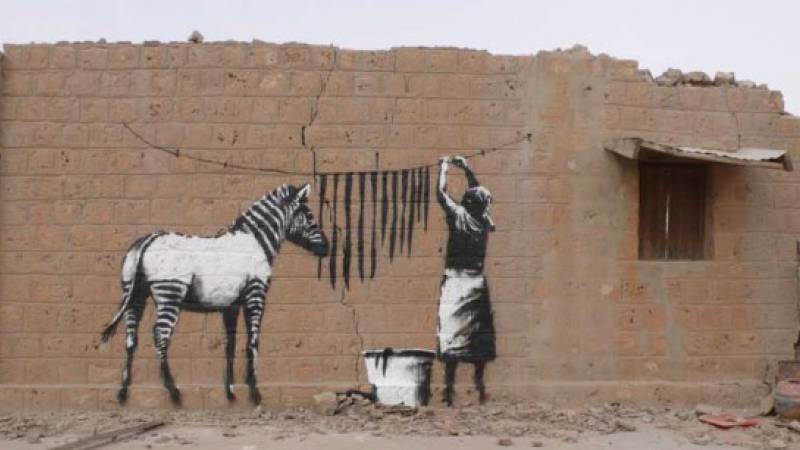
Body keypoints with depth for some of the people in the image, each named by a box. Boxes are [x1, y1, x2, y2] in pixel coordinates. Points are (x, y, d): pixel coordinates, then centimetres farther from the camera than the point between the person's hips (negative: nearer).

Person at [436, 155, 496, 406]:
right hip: (477, 282, 4)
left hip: (455, 281, -4)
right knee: (479, 336, 11)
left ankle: (449, 388, -10)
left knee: (451, 335, -6)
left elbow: (441, 193, 1)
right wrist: (467, 170, 27)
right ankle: (479, 382, 12)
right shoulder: (485, 221, 6)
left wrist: (444, 168, 14)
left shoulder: (458, 215, -7)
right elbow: (480, 194, 22)